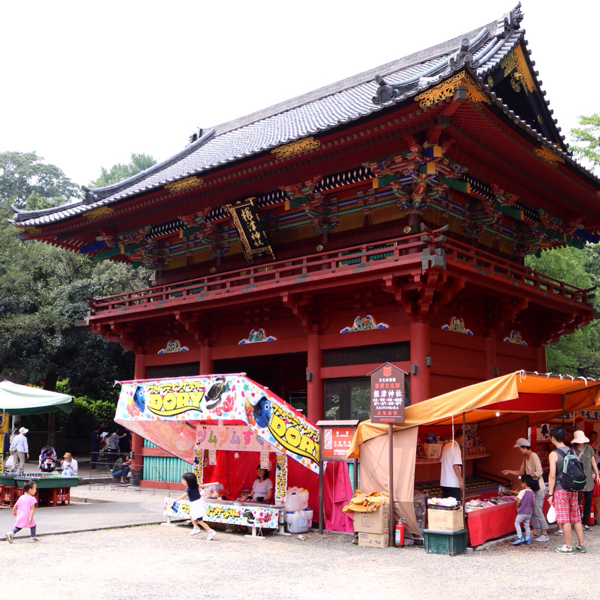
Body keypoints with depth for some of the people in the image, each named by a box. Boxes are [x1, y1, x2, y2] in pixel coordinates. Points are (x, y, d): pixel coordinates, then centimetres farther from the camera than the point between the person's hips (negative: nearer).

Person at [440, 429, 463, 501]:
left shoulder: (446, 446, 13)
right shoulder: (456, 447, -14)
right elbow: (455, 465, -21)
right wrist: (461, 480, -19)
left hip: (444, 482, 8)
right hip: (453, 483, -8)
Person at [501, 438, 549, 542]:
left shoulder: (534, 456, -16)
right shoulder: (525, 457, 11)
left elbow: (539, 472, -22)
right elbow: (522, 471, 20)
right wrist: (509, 472, 15)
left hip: (539, 487, -9)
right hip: (532, 488, 9)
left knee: (538, 510, -8)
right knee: (533, 510, 10)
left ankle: (545, 534, -2)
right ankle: (535, 532, 16)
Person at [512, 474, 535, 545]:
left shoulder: (522, 492, -17)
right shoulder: (532, 493, 4)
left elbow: (518, 501, -19)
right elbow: (532, 503, 9)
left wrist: (517, 507, -2)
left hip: (521, 512, -7)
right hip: (529, 512, 7)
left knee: (517, 523, 5)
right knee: (527, 525, 15)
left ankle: (520, 537, -4)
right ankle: (528, 539, 19)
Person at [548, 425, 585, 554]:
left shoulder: (553, 454, -12)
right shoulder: (571, 452, 6)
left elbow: (552, 476, -15)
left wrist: (550, 494, -10)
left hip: (560, 490, -6)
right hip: (573, 489, 6)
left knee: (564, 519, 0)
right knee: (576, 518, 12)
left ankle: (569, 547, 6)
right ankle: (581, 545, 17)